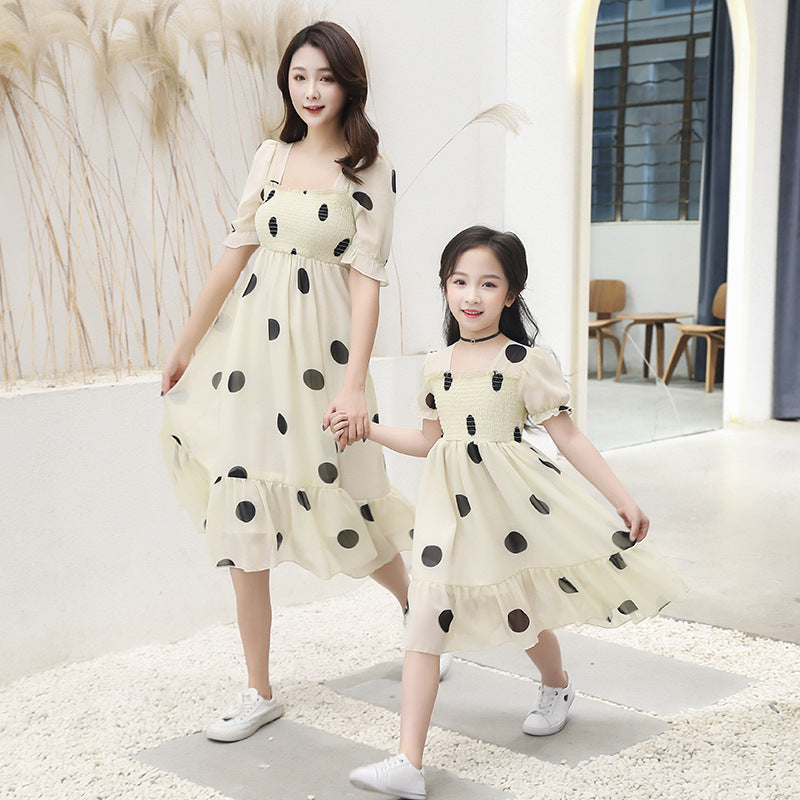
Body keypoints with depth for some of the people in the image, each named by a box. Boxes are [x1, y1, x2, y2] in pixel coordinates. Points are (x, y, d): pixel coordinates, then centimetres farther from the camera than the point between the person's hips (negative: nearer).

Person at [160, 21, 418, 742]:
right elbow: (237, 250, 11)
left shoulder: (372, 171, -3)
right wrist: (187, 343, 13)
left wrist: (354, 383, -17)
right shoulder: (272, 157, 9)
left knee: (339, 499, 4)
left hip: (319, 348, -4)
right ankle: (259, 691, 14)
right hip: (249, 341, 4)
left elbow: (366, 277, -9)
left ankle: (416, 605, 37)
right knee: (242, 503, 2)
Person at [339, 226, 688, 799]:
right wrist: (366, 429, 11)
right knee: (425, 617, -7)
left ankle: (557, 686, 49)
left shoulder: (527, 361, -8)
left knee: (522, 612, 14)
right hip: (452, 505, 3)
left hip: (513, 500, -3)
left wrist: (622, 498, -7)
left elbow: (567, 436, -5)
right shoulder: (437, 366, 6)